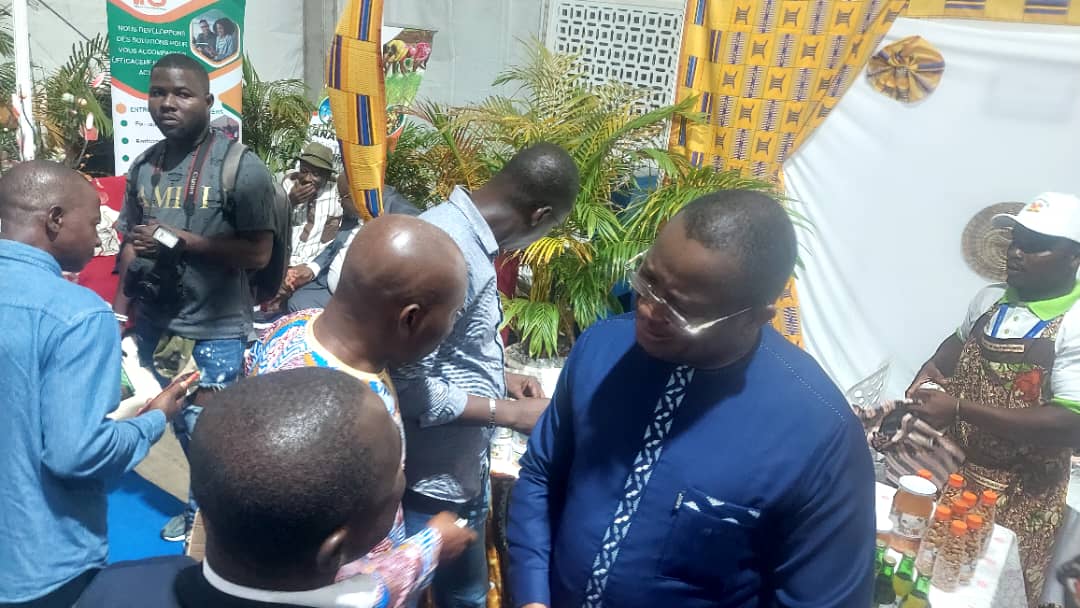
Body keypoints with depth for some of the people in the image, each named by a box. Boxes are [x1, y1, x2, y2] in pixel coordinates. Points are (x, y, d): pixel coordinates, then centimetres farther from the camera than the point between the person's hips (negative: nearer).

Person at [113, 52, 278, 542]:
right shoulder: (143, 167, 5)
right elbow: (132, 244, 13)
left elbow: (258, 253, -17)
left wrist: (180, 240, -19)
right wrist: (120, 310, 9)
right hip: (154, 323, 6)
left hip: (215, 330, -5)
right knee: (181, 424, 16)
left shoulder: (240, 167, -12)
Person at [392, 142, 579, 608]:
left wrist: (499, 378, 10)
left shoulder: (460, 229, 3)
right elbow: (411, 388, -28)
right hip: (437, 480, -9)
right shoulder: (449, 251, -28)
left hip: (459, 470, 9)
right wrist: (511, 412, -19)